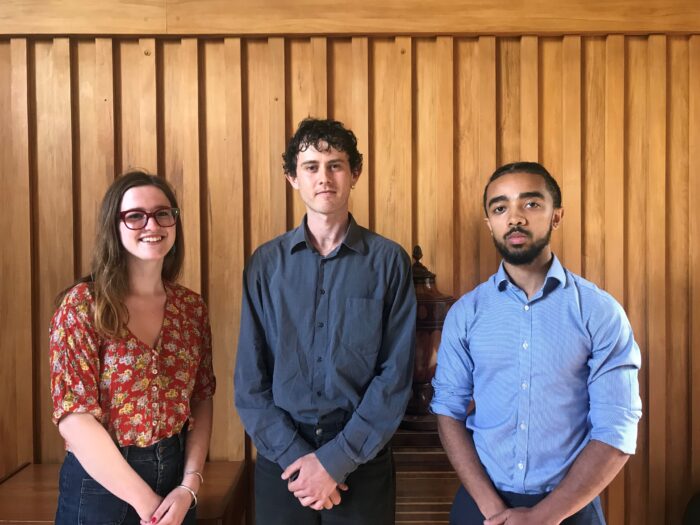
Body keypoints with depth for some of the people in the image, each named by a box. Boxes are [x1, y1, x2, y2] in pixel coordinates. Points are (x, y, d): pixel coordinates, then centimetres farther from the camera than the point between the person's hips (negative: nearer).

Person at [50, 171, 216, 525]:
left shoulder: (191, 307, 1)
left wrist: (189, 486, -9)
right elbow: (74, 416, -16)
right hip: (100, 483, -4)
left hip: (175, 478, 4)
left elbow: (202, 400, 3)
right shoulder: (83, 304, -12)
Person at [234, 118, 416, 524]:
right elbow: (250, 378, -1)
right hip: (282, 459, 1)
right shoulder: (266, 263, 0)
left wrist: (335, 459, -12)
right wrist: (295, 455, -11)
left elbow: (396, 374, -8)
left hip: (362, 460, -1)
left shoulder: (389, 260, -5)